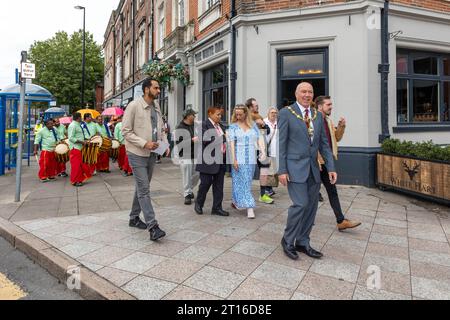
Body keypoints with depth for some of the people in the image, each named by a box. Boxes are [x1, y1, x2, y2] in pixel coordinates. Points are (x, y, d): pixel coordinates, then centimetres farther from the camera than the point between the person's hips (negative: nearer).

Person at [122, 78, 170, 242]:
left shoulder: (156, 106, 10)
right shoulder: (134, 106, -11)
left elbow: (161, 128, 17)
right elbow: (126, 131, -13)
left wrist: (165, 144, 1)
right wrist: (145, 143, -21)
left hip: (151, 154, 7)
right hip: (137, 154, -7)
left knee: (142, 188, 16)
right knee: (144, 190, -8)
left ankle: (134, 218, 31)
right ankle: (153, 226, -8)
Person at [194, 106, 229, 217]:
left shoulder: (220, 126, 16)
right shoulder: (204, 125, -7)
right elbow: (205, 140, -20)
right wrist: (222, 138, -16)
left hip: (221, 159, 7)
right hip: (209, 160, -7)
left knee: (219, 185, 8)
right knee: (206, 182, 1)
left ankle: (217, 208, 17)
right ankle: (199, 204, 24)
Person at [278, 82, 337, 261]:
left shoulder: (318, 116, 12)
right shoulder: (286, 113, -3)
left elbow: (324, 144, 12)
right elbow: (281, 143, -7)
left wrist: (331, 167, 4)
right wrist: (282, 170, -12)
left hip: (313, 168, 6)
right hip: (295, 167, -6)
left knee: (311, 206, 8)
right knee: (300, 204, -12)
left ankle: (302, 243, 24)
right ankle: (288, 240, 10)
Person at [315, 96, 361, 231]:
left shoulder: (328, 121, 13)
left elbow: (337, 138, 18)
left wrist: (341, 126, 0)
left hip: (327, 162, 8)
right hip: (316, 163, -8)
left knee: (332, 192, 9)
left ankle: (341, 221, 13)